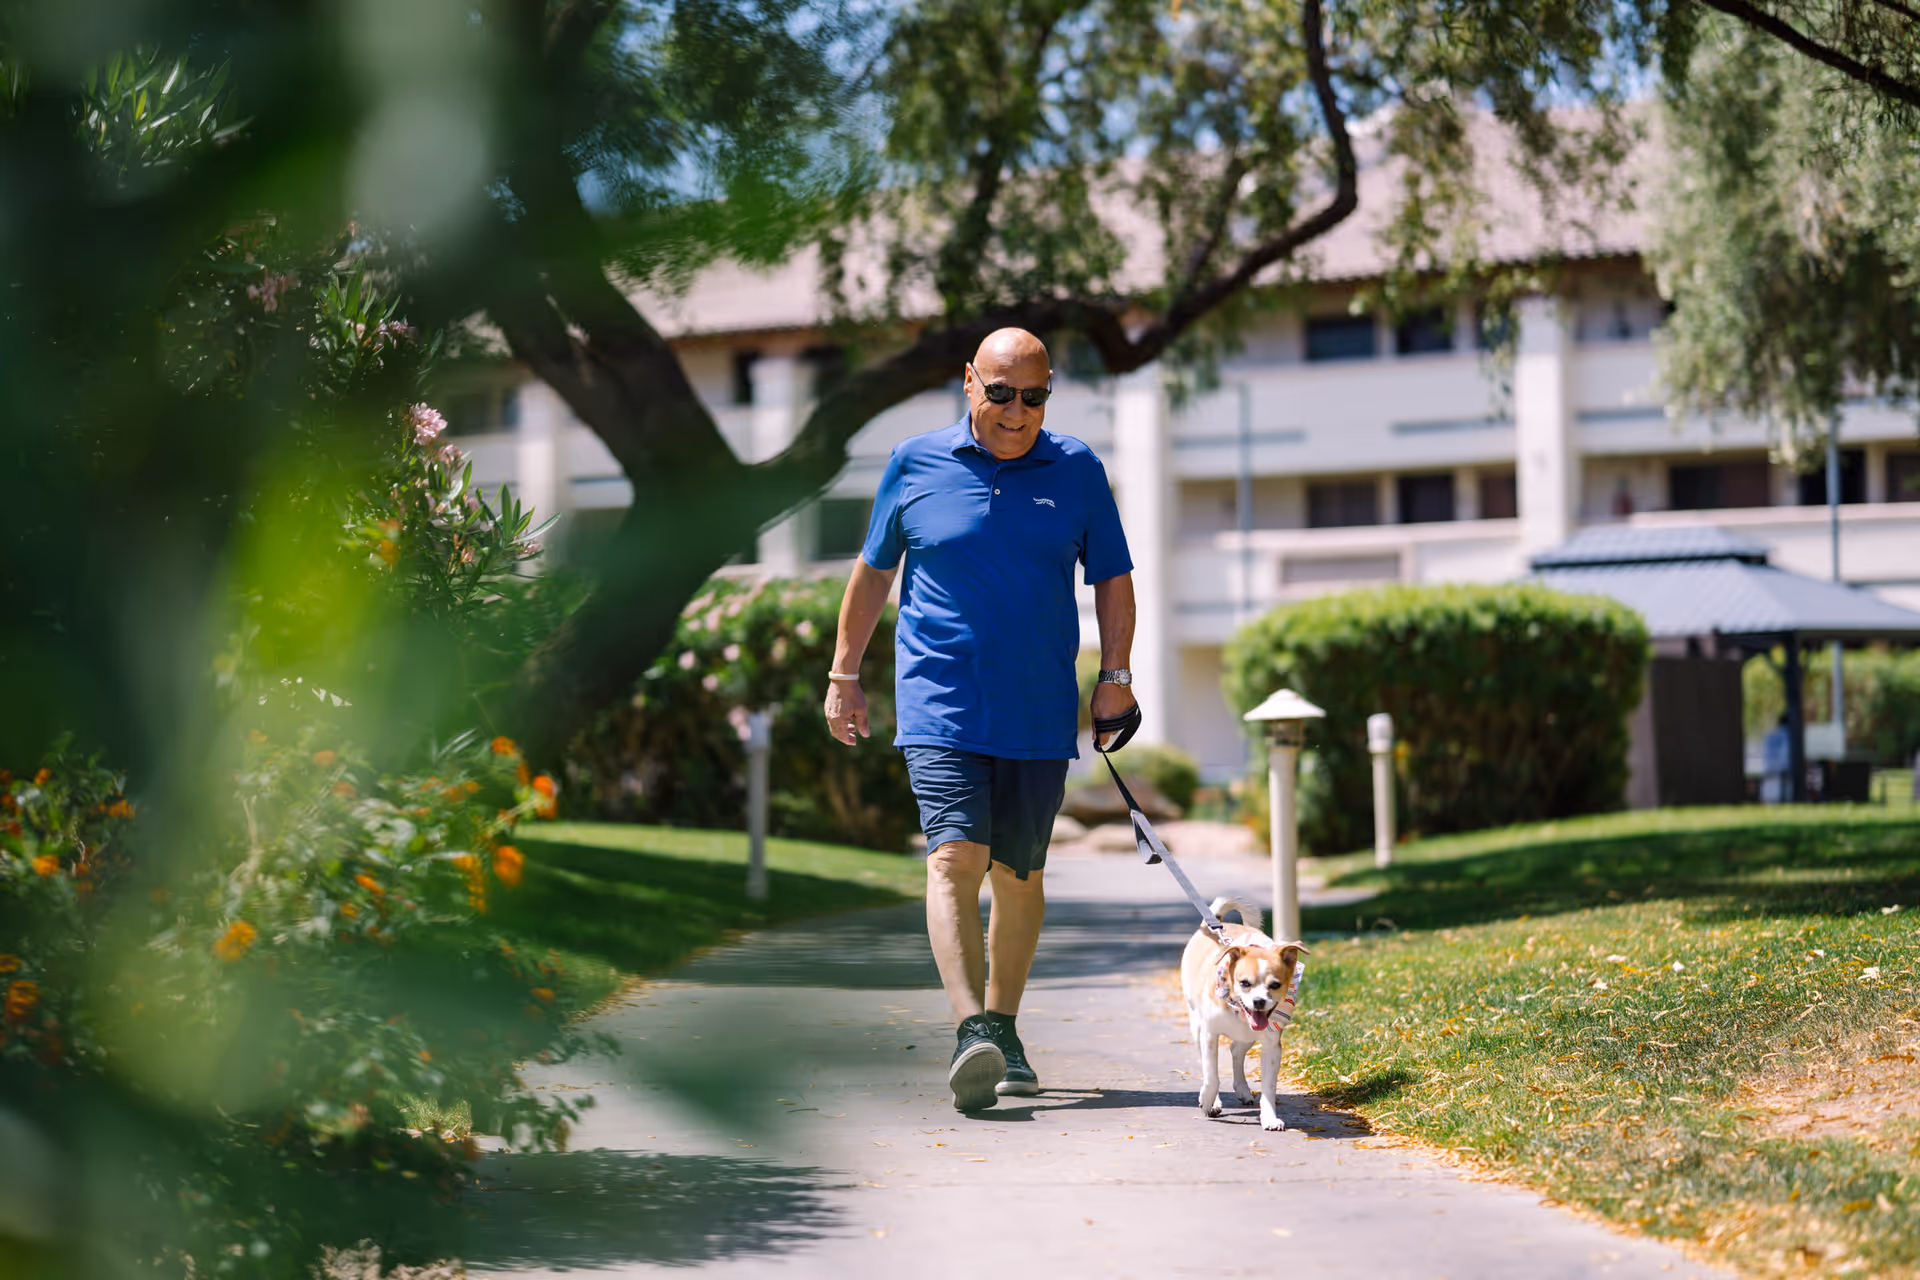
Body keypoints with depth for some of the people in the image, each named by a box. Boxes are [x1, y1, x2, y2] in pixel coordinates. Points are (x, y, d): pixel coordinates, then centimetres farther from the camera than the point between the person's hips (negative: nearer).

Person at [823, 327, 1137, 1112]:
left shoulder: (1076, 471, 5)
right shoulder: (916, 464, 3)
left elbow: (1112, 577, 13)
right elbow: (873, 569, 14)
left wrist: (1116, 673, 2)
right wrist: (844, 675, 14)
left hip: (1039, 714, 2)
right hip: (940, 703, -2)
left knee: (1018, 872, 9)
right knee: (955, 855, -18)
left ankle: (1003, 1030, 23)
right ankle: (970, 1029, -27)